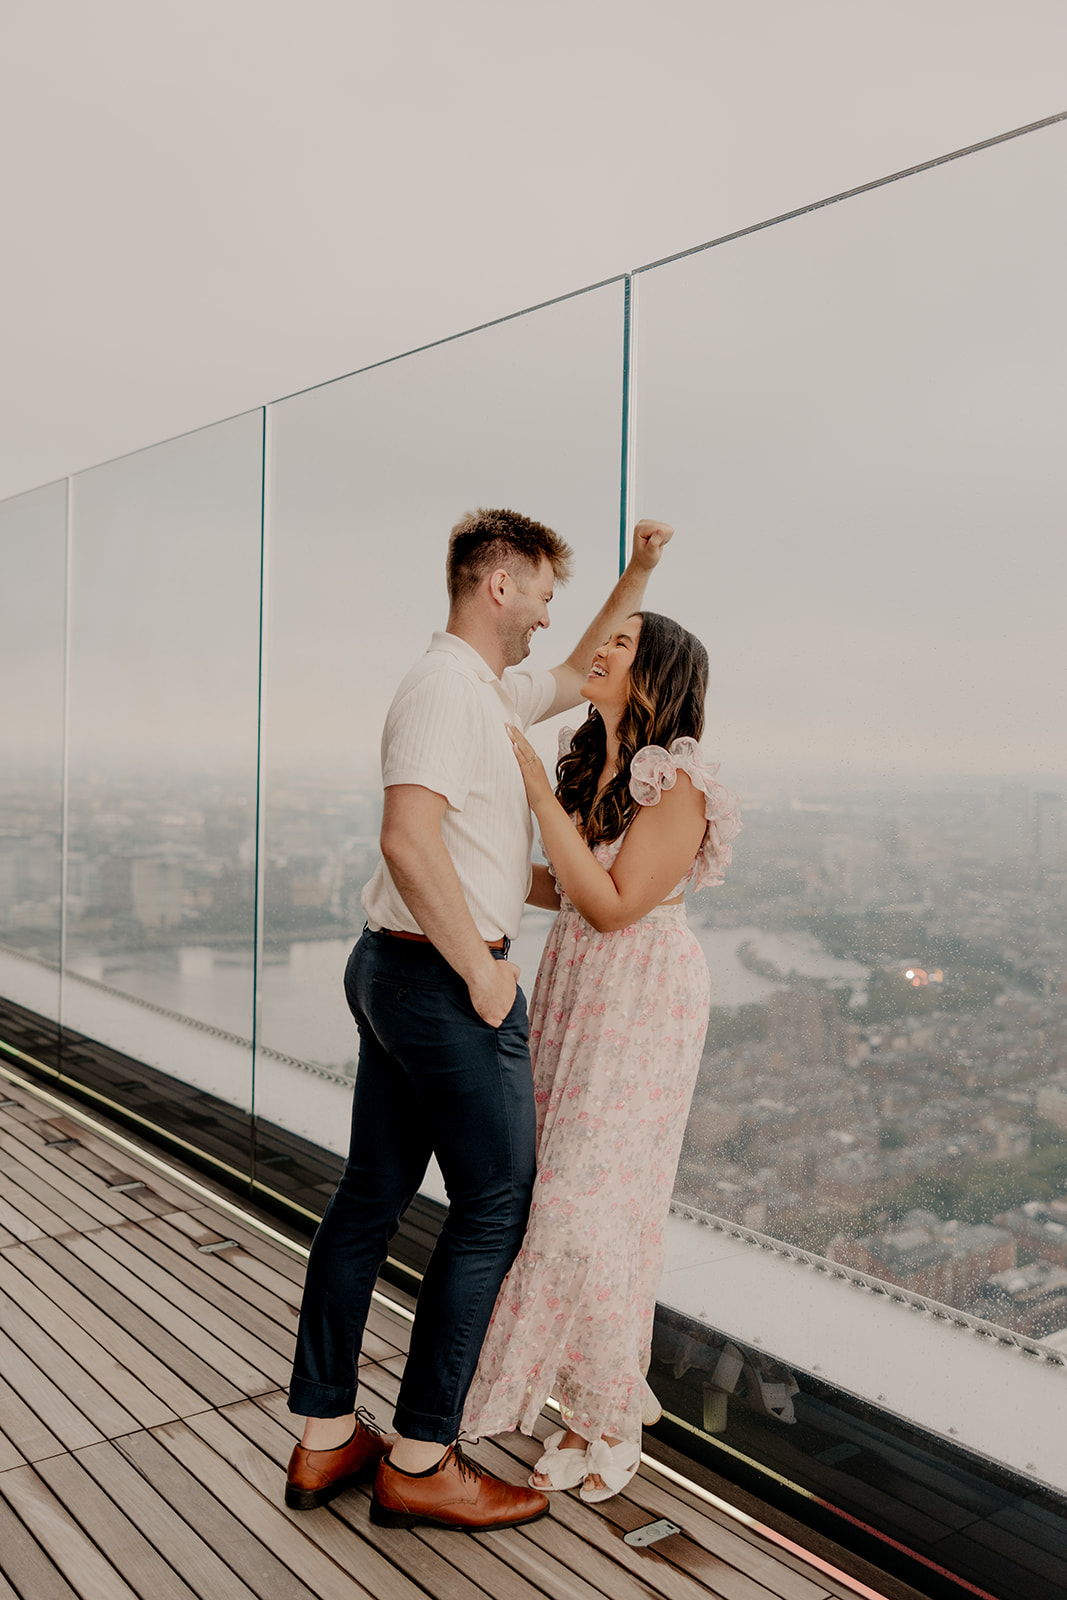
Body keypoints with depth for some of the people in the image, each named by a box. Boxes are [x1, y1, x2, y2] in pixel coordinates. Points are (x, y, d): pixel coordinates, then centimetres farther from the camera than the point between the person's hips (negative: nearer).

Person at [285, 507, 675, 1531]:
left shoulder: (493, 690, 15)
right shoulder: (447, 687, -16)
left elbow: (581, 674, 33)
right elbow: (409, 839, -27)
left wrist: (637, 575, 26)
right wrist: (482, 972, -21)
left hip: (392, 972, 10)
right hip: (445, 982, -10)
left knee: (370, 1197, 13)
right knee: (494, 1207, 1)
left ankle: (324, 1438, 25)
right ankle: (419, 1462, 13)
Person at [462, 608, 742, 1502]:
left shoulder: (679, 784, -15)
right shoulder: (589, 764, 8)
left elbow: (614, 904, -20)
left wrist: (538, 795, -21)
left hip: (640, 1001, -7)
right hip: (572, 989, 8)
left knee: (591, 1204, -4)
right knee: (565, 1191, 12)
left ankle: (612, 1420, 16)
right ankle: (592, 1410, 29)